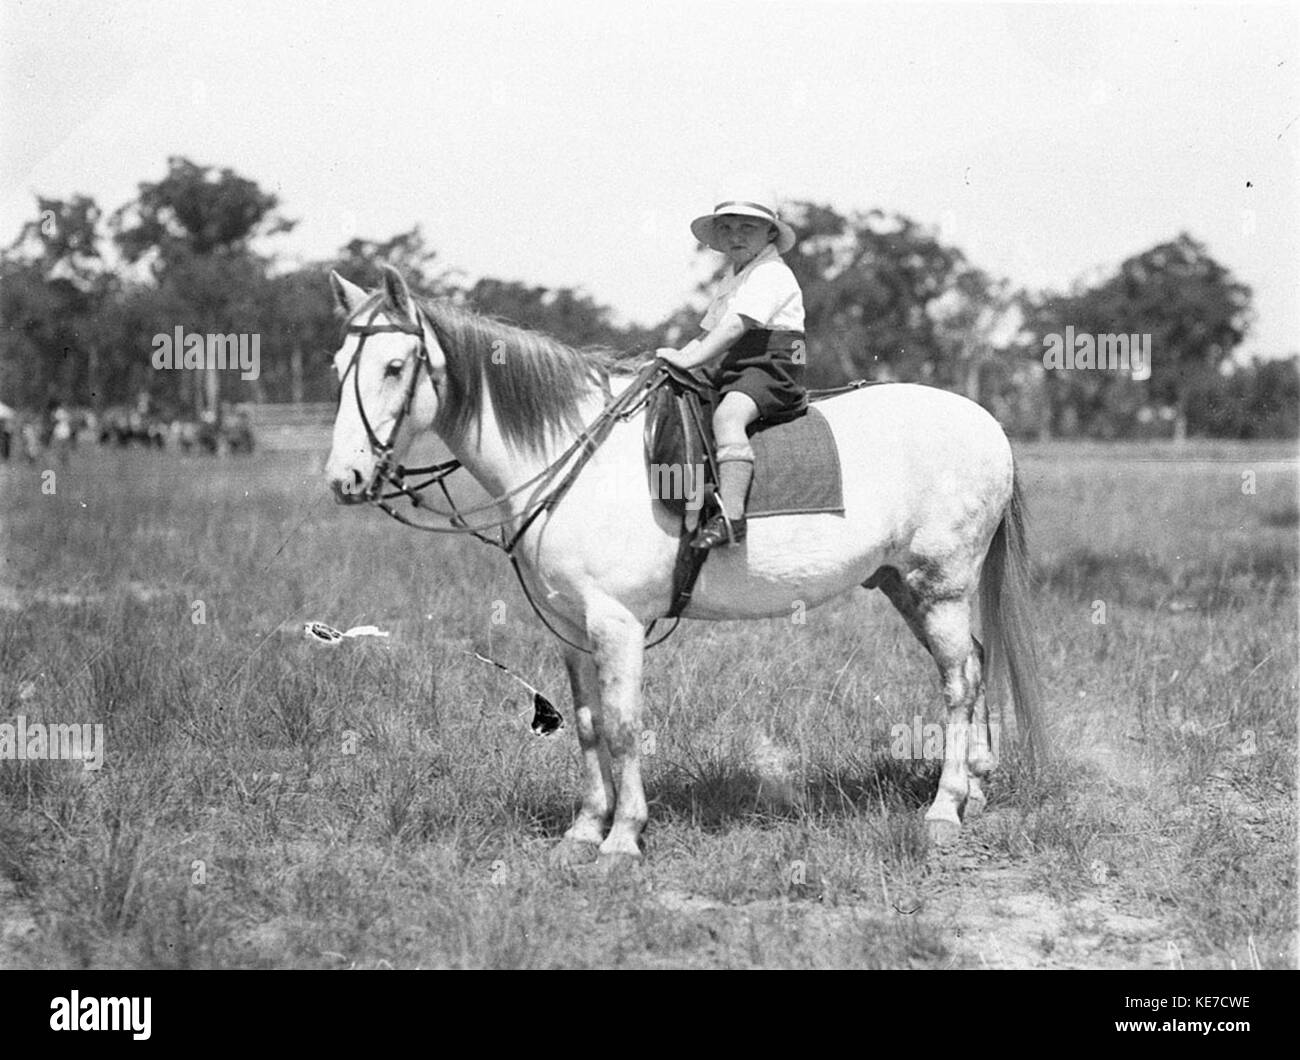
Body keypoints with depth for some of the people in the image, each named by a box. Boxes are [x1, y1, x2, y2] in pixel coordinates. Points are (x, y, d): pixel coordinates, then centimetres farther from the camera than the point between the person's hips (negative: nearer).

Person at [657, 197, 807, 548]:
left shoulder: (770, 274, -8)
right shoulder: (731, 281, 25)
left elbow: (736, 326, -20)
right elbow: (707, 334, 27)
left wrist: (689, 359, -24)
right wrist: (676, 356, 9)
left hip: (769, 372, -11)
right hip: (728, 375, 11)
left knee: (727, 415, -36)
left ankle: (731, 516, -46)